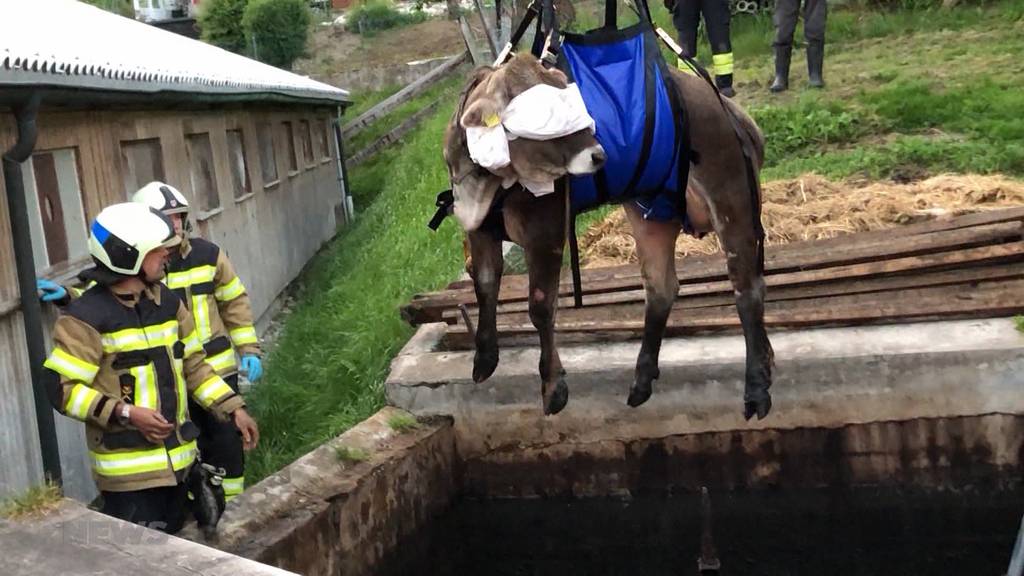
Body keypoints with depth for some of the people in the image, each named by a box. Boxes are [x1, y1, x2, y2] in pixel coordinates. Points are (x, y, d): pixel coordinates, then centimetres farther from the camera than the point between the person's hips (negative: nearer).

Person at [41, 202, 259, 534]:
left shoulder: (167, 301, 7)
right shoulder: (87, 316, -16)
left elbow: (192, 366, 15)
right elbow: (61, 388, -16)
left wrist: (234, 408, 7)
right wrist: (125, 412, -24)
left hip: (178, 458, 7)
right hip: (128, 469, -7)